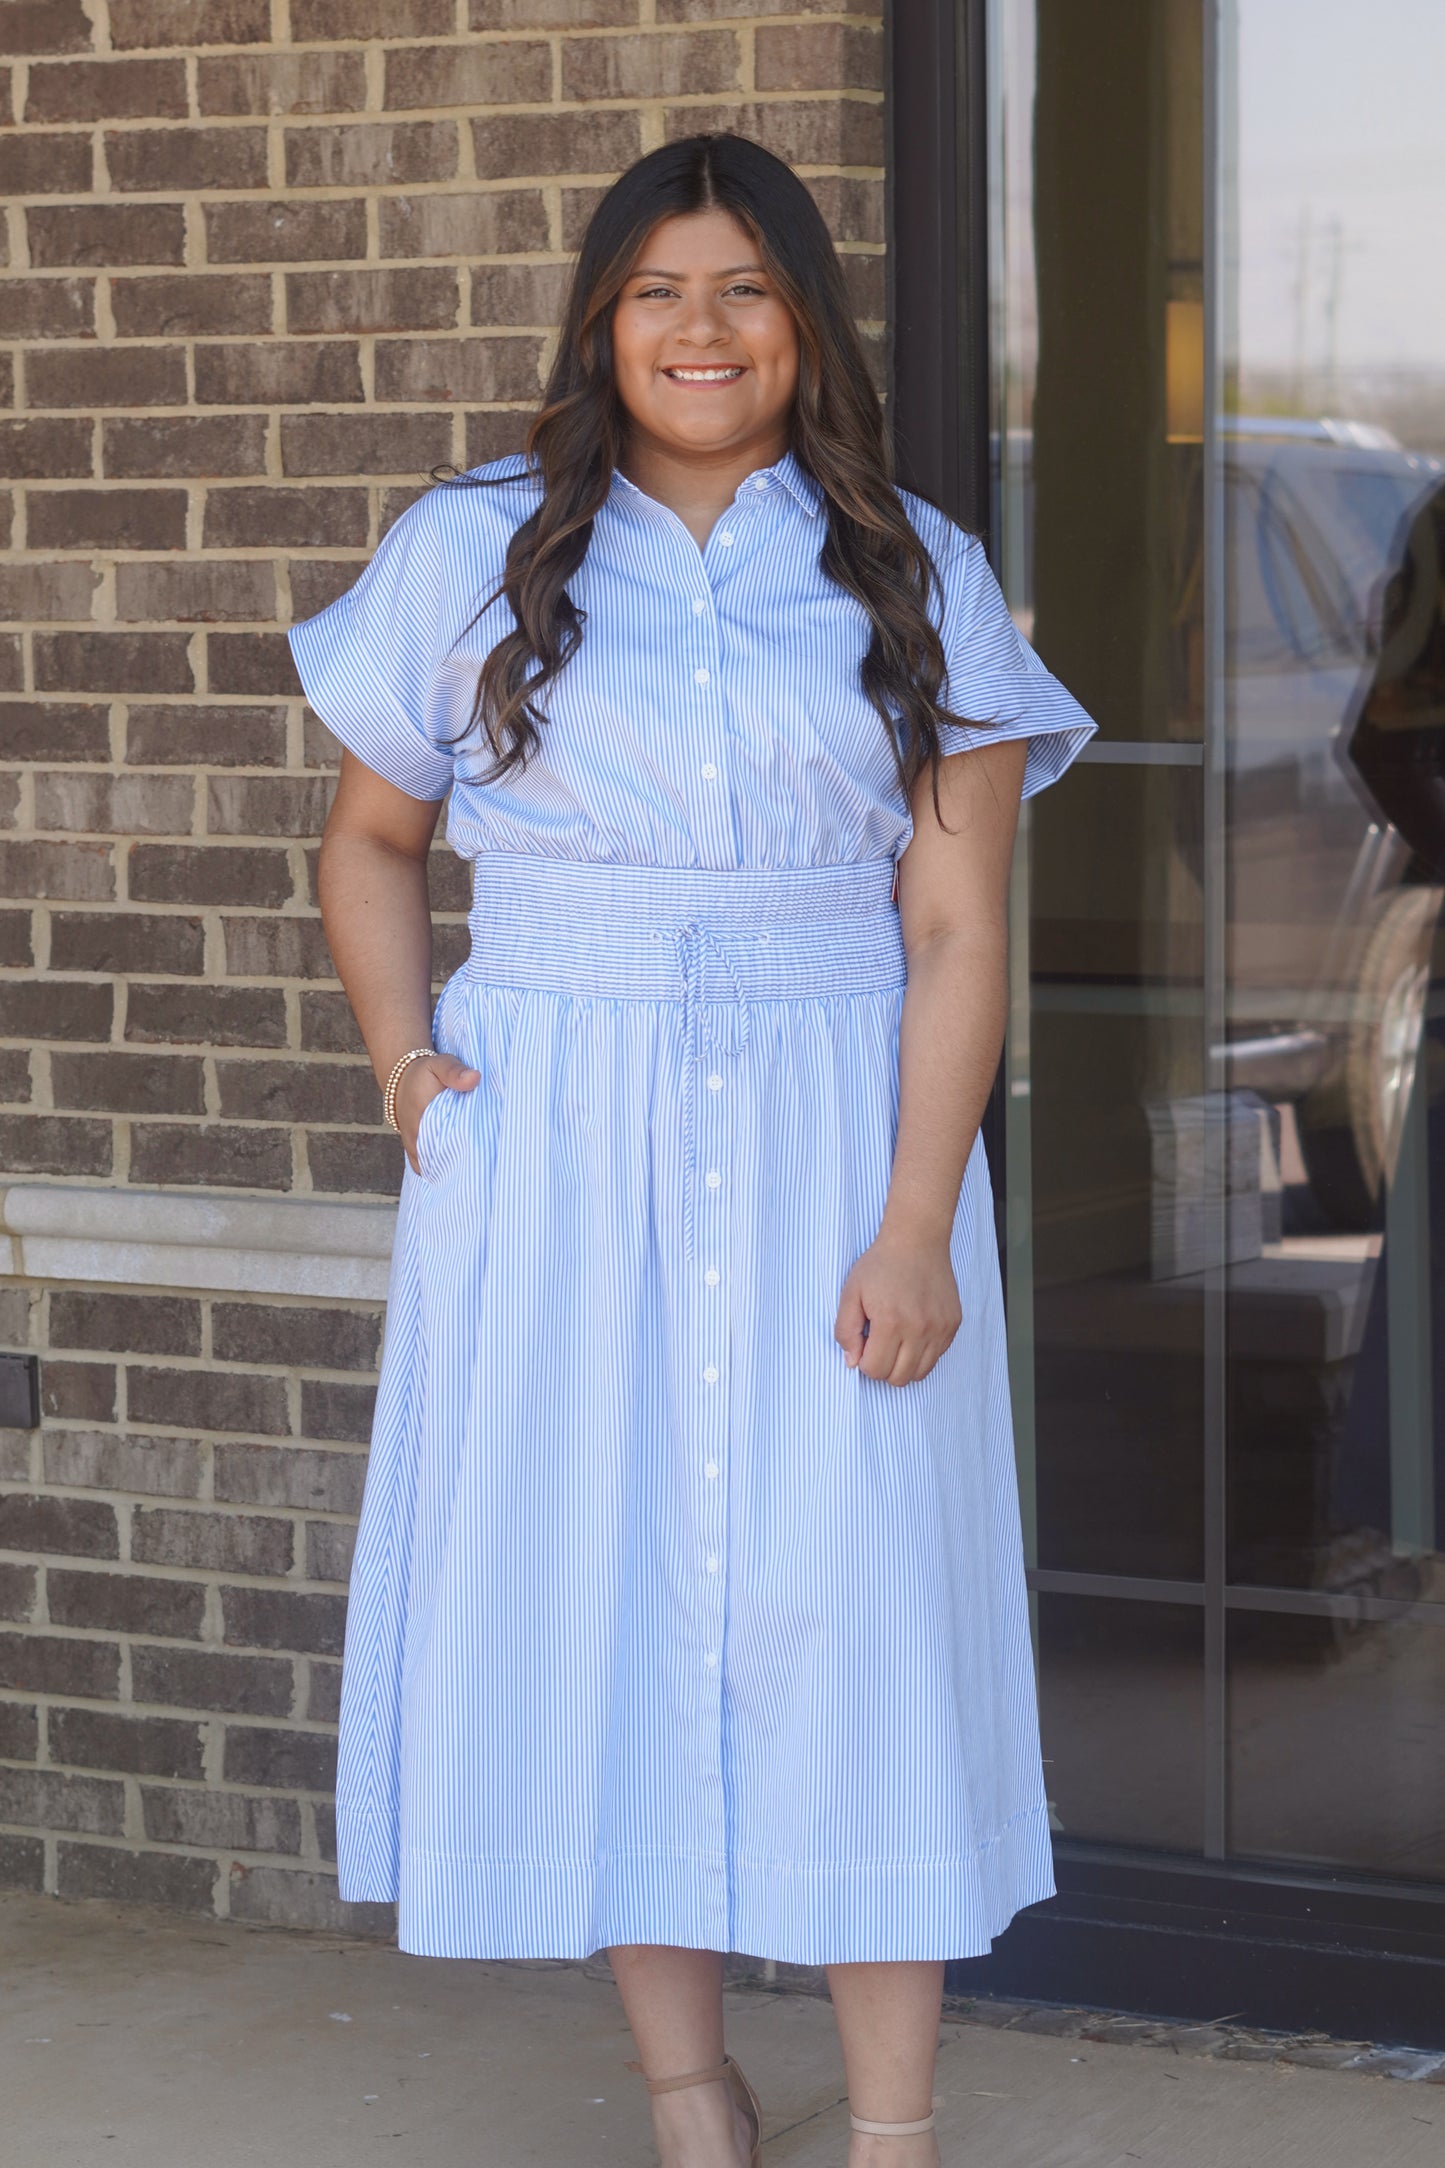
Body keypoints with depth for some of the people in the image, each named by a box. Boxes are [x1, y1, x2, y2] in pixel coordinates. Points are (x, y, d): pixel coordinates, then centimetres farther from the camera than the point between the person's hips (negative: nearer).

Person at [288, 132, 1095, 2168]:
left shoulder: (913, 580, 5)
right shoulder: (474, 553, 7)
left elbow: (955, 928, -1)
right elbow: (372, 840, 17)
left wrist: (917, 1222, -10)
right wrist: (407, 1061, 0)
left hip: (830, 1155, -1)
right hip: (552, 1155, 1)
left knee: (850, 1603, -4)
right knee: (596, 1590, 2)